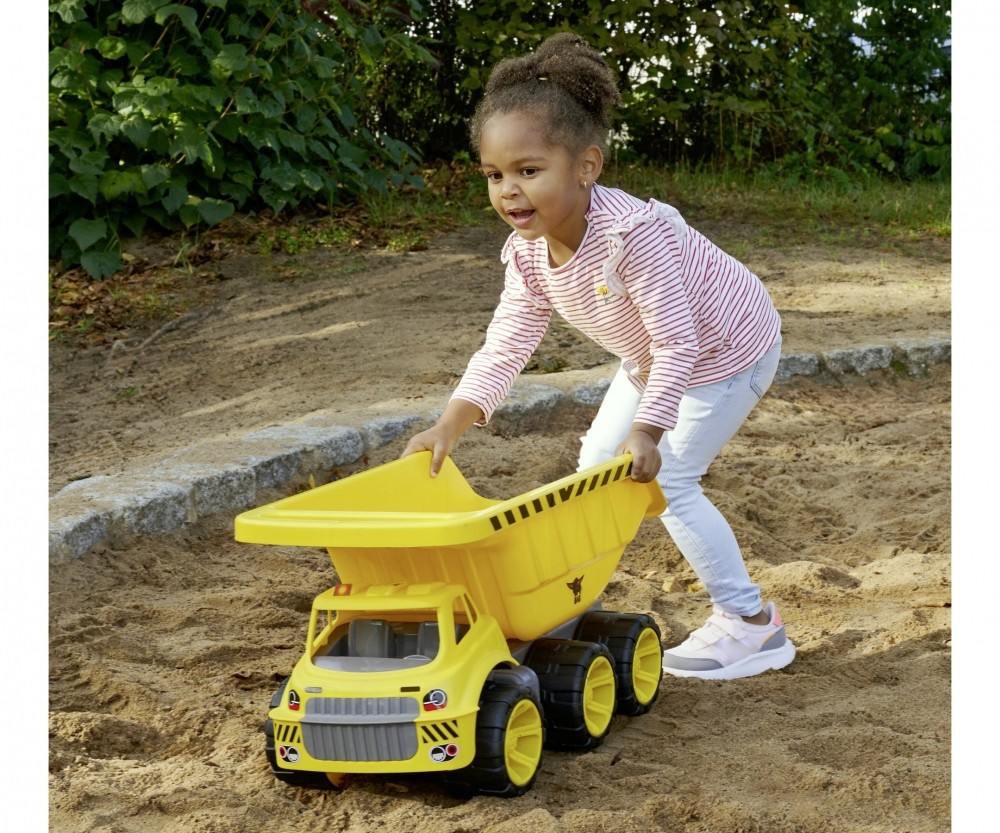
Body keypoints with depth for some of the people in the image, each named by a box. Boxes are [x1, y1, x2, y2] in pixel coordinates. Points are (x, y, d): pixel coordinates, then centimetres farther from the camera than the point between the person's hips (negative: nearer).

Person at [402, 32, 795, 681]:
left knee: (668, 479, -13)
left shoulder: (634, 232, -40)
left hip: (725, 351, -8)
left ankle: (752, 624, -1)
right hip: (653, 358, 9)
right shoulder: (528, 251, -15)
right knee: (596, 468, 10)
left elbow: (677, 340, -36)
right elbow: (506, 344, -14)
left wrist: (647, 431, -40)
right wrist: (451, 426, -25)